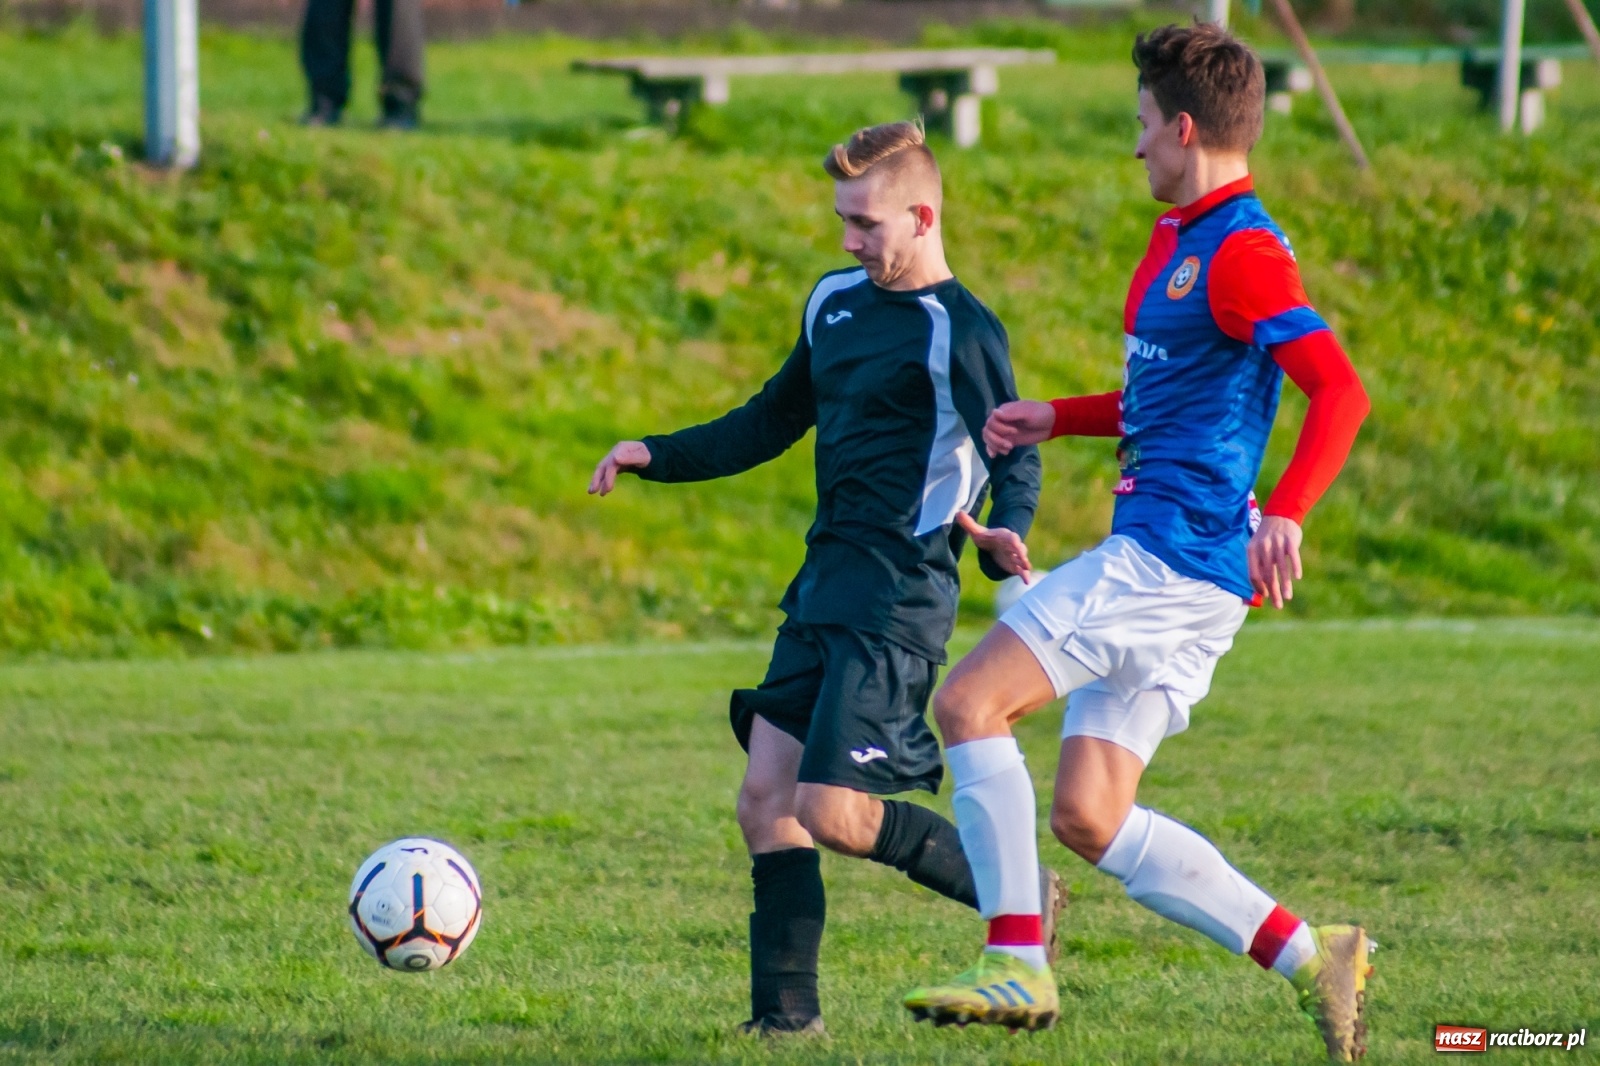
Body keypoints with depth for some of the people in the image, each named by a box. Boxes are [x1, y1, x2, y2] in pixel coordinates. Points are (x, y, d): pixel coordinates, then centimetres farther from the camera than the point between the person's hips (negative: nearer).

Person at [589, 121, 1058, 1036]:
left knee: (831, 812, -14)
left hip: (898, 599, -8)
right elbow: (773, 421, 26)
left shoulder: (961, 332, -12)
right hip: (824, 585, 8)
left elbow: (1016, 455, -15)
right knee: (767, 799, 3)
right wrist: (658, 457, 18)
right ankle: (786, 1010, 7)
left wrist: (1003, 536, -35)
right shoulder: (837, 301, 14)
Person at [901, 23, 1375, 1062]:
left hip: (1174, 556, -10)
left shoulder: (1242, 252, -13)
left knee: (970, 702, -14)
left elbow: (1340, 391, -25)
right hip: (1158, 562, 10)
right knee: (1088, 816, 5)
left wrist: (1284, 514, -37)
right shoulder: (1181, 242, 20)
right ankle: (1311, 958, 6)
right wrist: (1059, 420, 30)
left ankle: (1018, 966, -12)